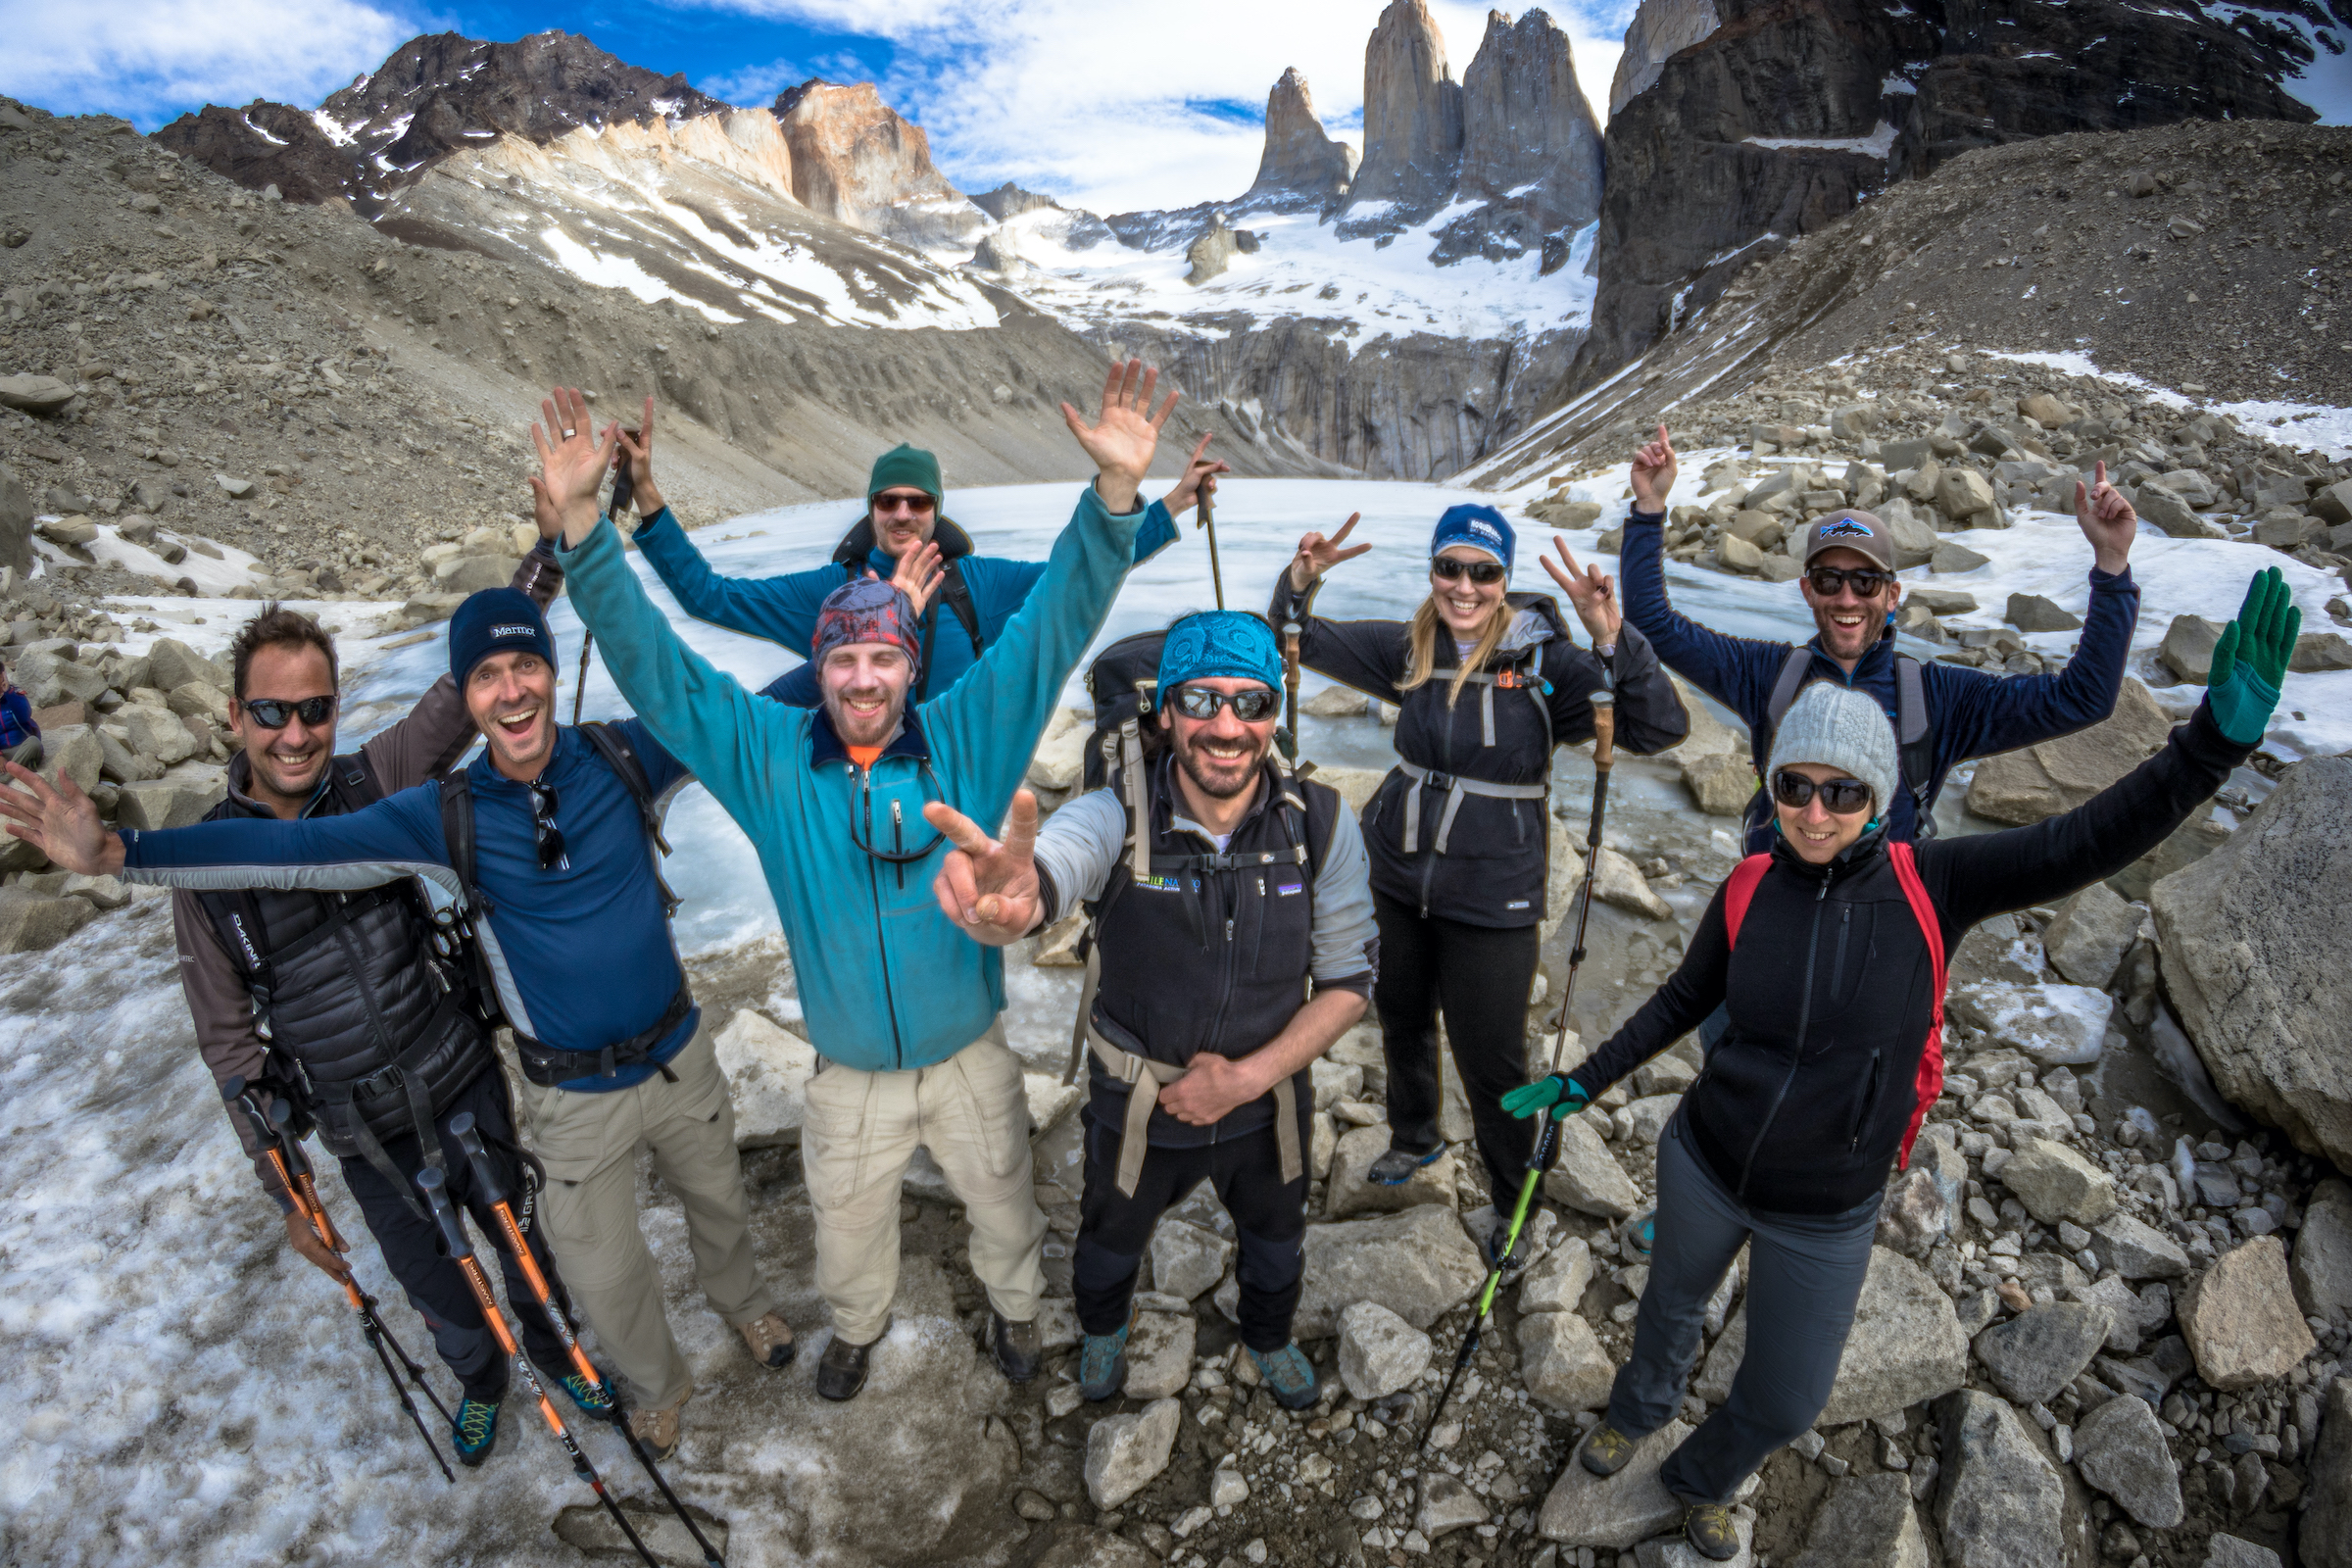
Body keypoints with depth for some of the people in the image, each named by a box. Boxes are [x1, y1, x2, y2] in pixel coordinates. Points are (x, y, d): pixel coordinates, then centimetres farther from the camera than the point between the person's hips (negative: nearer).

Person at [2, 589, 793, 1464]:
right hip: (574, 1097, 0)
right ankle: (656, 1385, 47)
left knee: (717, 1200, 24)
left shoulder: (624, 757, -14)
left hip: (680, 1056, 1)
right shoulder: (445, 819, -13)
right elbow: (296, 851, -16)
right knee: (601, 1272, 13)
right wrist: (118, 852, -24)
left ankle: (743, 1302, 59)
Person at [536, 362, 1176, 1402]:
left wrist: (1114, 492, -35)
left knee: (1002, 1206, 24)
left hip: (971, 1062, -1)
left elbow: (1053, 626, -23)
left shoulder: (967, 741, -16)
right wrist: (580, 521, -27)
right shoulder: (769, 757, -12)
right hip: (849, 1079, 1)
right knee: (848, 1232, 26)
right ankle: (858, 1325, 60)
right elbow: (651, 665, -14)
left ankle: (1013, 1303, 57)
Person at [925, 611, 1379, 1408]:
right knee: (1113, 1239, 29)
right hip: (1137, 1104, -1)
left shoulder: (1321, 825, -21)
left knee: (1275, 1242, 30)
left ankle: (1269, 1338, 66)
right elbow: (1043, 876, -50)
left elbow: (1348, 978, -12)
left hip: (1266, 1097, 2)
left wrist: (1249, 1076, -20)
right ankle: (1102, 1329, 66)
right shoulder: (1117, 818, -28)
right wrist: (1001, 903, -74)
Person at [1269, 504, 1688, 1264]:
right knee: (1402, 1021, 24)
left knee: (1489, 1057, 7)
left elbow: (1661, 726, -20)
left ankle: (1512, 1196, 35)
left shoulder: (1543, 659, -12)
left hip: (1491, 899, -4)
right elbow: (1300, 640, 7)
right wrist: (1301, 580, -13)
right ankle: (1413, 1137, 53)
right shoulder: (1409, 650, -1)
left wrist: (1611, 637, -34)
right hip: (1397, 879, 5)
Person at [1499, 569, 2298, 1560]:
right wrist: (1583, 1084, 3)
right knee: (1673, 1305, 27)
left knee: (1786, 1402, 18)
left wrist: (2219, 735, -41)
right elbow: (1681, 1002, 0)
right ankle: (1637, 1412, 61)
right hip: (1703, 1164, 0)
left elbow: (2092, 842, -27)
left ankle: (1701, 1481, 53)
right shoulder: (1748, 892, -13)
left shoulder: (1931, 885, -16)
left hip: (1824, 1217, 0)